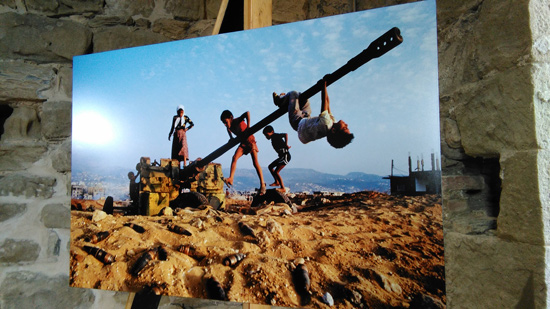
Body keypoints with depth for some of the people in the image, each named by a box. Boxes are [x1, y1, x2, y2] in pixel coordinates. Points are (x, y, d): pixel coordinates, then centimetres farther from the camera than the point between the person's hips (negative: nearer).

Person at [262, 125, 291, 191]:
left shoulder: (276, 136, -11)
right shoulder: (273, 139, 15)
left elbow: (285, 134, -24)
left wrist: (286, 145, -23)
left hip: (285, 156, -10)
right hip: (282, 156, 10)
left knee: (276, 172, -13)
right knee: (270, 167, 20)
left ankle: (282, 188, -8)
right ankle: (277, 182, 25)